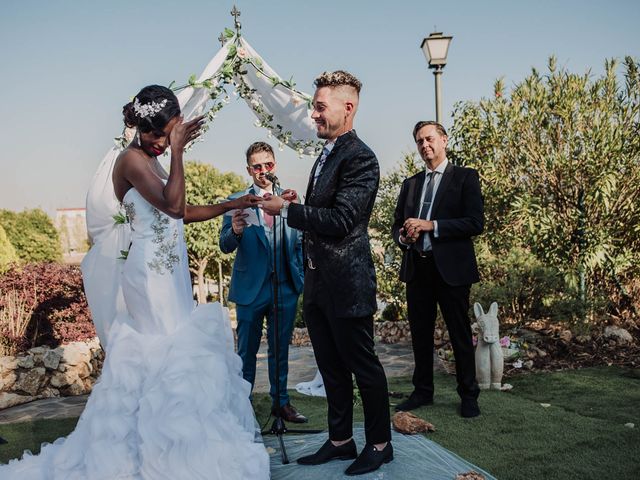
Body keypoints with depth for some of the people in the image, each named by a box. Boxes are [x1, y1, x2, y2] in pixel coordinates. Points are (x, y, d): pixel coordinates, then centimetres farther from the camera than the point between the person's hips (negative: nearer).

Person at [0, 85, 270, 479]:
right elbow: (173, 206, -27)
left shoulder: (151, 159, 13)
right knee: (169, 356, -3)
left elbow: (182, 213, 16)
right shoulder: (132, 159, -14)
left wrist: (231, 205, 15)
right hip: (151, 274, -9)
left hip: (169, 272, 9)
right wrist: (177, 151, -26)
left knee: (154, 355, 15)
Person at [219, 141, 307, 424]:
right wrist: (235, 231, -30)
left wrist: (303, 280, 0)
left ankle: (281, 401, 28)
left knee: (280, 349, 14)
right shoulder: (237, 202, -1)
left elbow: (299, 244, 10)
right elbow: (225, 246, -8)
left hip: (286, 288, 3)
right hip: (251, 288, -2)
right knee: (247, 351, 8)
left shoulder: (290, 199, 6)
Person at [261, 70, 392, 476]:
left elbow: (340, 219, -23)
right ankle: (340, 440, 32)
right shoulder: (326, 155, 15)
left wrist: (286, 208, -18)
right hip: (319, 284, 9)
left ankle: (380, 444, 24)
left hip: (347, 283, -9)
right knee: (332, 368, 17)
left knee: (364, 366, 6)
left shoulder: (360, 158, -15)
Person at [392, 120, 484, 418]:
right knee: (420, 334, 12)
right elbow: (397, 224, 17)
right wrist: (403, 237, -7)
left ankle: (468, 395, 17)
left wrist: (431, 226, -18)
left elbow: (476, 223, -11)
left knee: (460, 334, 4)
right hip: (417, 268, 5)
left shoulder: (465, 177, 0)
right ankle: (422, 391, 24)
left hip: (451, 268, -5)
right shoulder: (410, 184, 16)